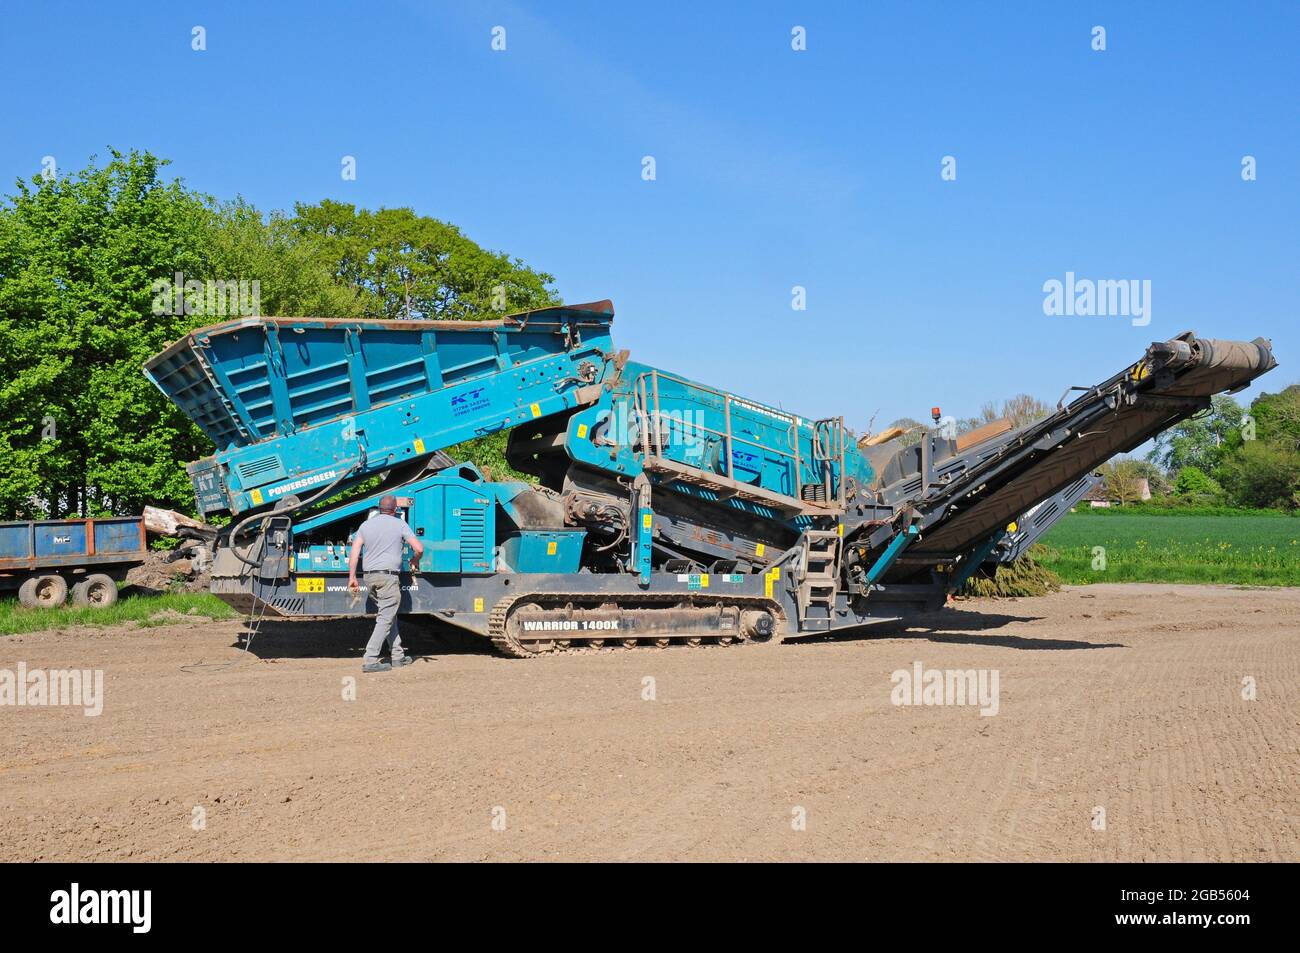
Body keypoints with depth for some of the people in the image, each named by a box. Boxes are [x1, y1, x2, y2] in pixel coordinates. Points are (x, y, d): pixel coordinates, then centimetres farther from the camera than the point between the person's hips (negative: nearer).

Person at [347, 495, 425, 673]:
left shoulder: (366, 525, 11)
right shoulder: (399, 524, -1)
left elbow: (354, 552, 4)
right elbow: (419, 548, -4)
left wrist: (352, 577, 5)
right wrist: (415, 561, 16)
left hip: (370, 576, 6)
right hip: (388, 576, -6)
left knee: (389, 616, 17)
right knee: (385, 619, -4)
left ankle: (398, 656, 21)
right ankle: (370, 660, -11)